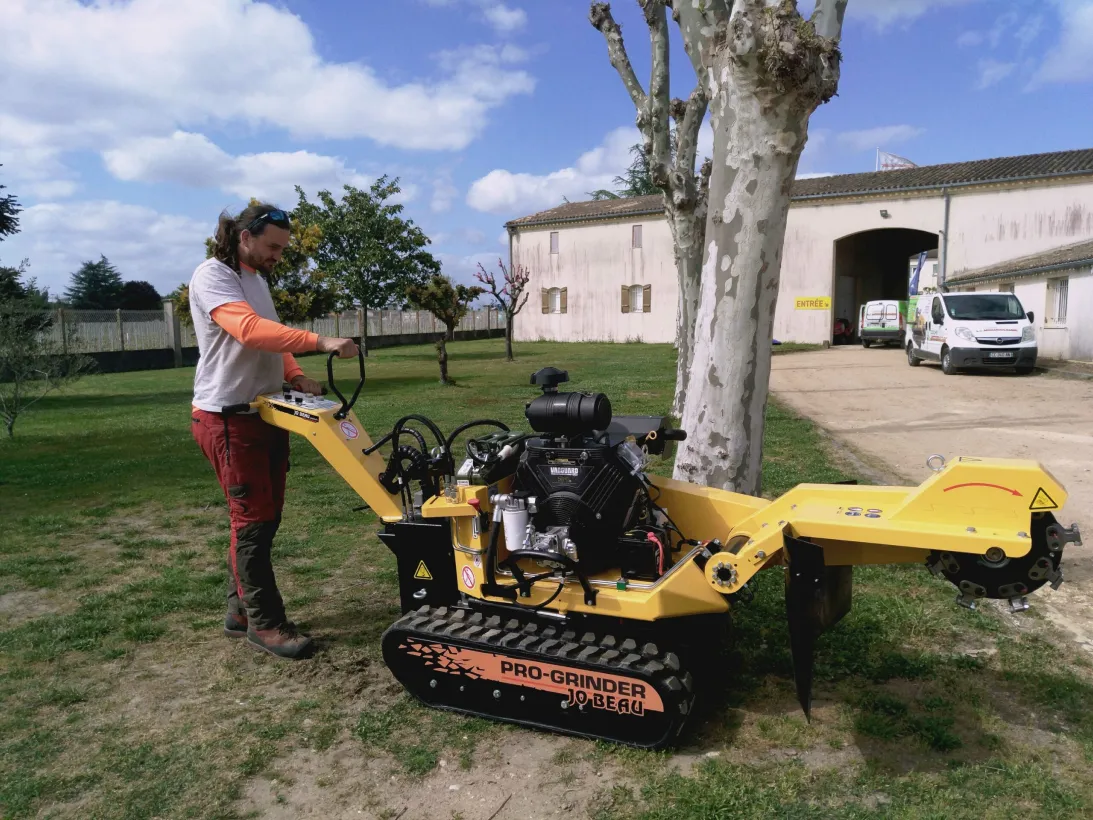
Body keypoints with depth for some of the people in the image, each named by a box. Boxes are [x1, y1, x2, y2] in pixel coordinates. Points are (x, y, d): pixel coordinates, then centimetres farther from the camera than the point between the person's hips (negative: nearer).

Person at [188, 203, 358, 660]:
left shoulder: (256, 279, 18)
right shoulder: (212, 276, -12)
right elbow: (250, 330, -29)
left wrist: (294, 375, 2)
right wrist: (319, 342, -35)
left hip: (266, 412, 9)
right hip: (228, 419, -9)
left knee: (263, 517, 12)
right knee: (252, 519, -5)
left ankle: (241, 610, 24)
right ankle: (264, 622, 6)